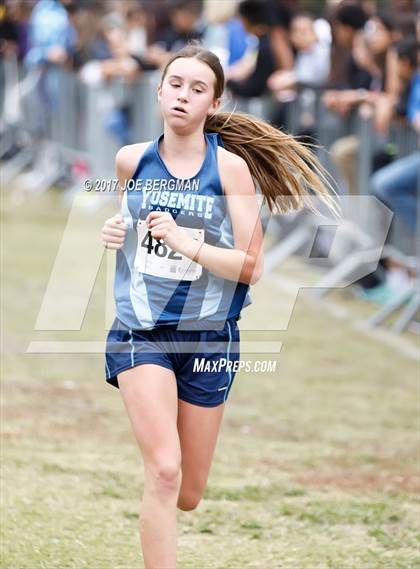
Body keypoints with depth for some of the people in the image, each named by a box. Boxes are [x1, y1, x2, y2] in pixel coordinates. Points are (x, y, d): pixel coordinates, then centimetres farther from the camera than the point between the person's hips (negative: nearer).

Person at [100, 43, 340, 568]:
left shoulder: (232, 167, -7)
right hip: (140, 329, 0)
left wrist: (184, 242, -24)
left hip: (208, 335, 0)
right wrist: (113, 230, 2)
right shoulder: (131, 159, 1)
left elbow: (251, 266, -11)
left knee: (187, 496, 10)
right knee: (163, 473, -20)